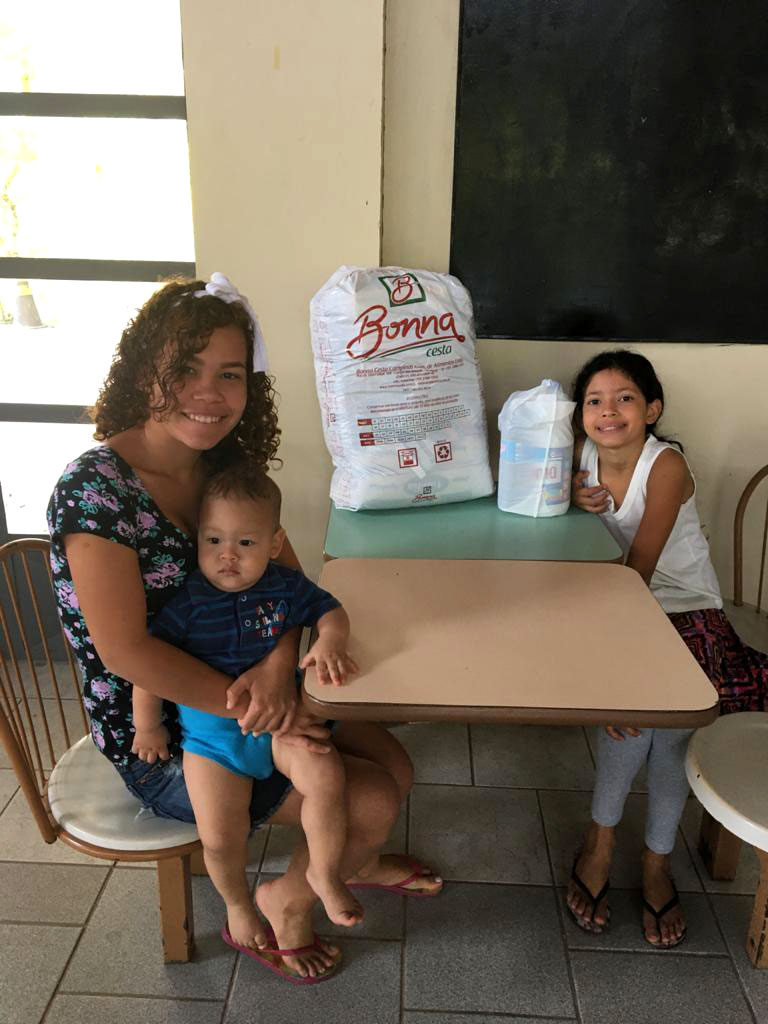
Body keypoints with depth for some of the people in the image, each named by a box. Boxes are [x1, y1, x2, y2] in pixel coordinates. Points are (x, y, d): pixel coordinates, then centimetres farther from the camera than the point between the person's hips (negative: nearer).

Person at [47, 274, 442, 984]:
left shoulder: (227, 463, -3)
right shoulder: (96, 489, -26)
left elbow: (285, 575, -4)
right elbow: (126, 651, -30)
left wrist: (277, 665, -24)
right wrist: (254, 710, -25)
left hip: (231, 697, 7)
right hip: (161, 744, -7)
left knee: (395, 766, 11)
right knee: (374, 801, -8)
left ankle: (353, 861, 43)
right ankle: (283, 905, 20)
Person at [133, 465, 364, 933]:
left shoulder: (286, 586, -5)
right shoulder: (187, 603, -13)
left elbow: (330, 611, 8)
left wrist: (329, 642, -14)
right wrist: (147, 727, 3)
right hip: (211, 732, -1)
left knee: (326, 776, -22)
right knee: (220, 838, -8)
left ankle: (325, 874, 6)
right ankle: (237, 901, 29)